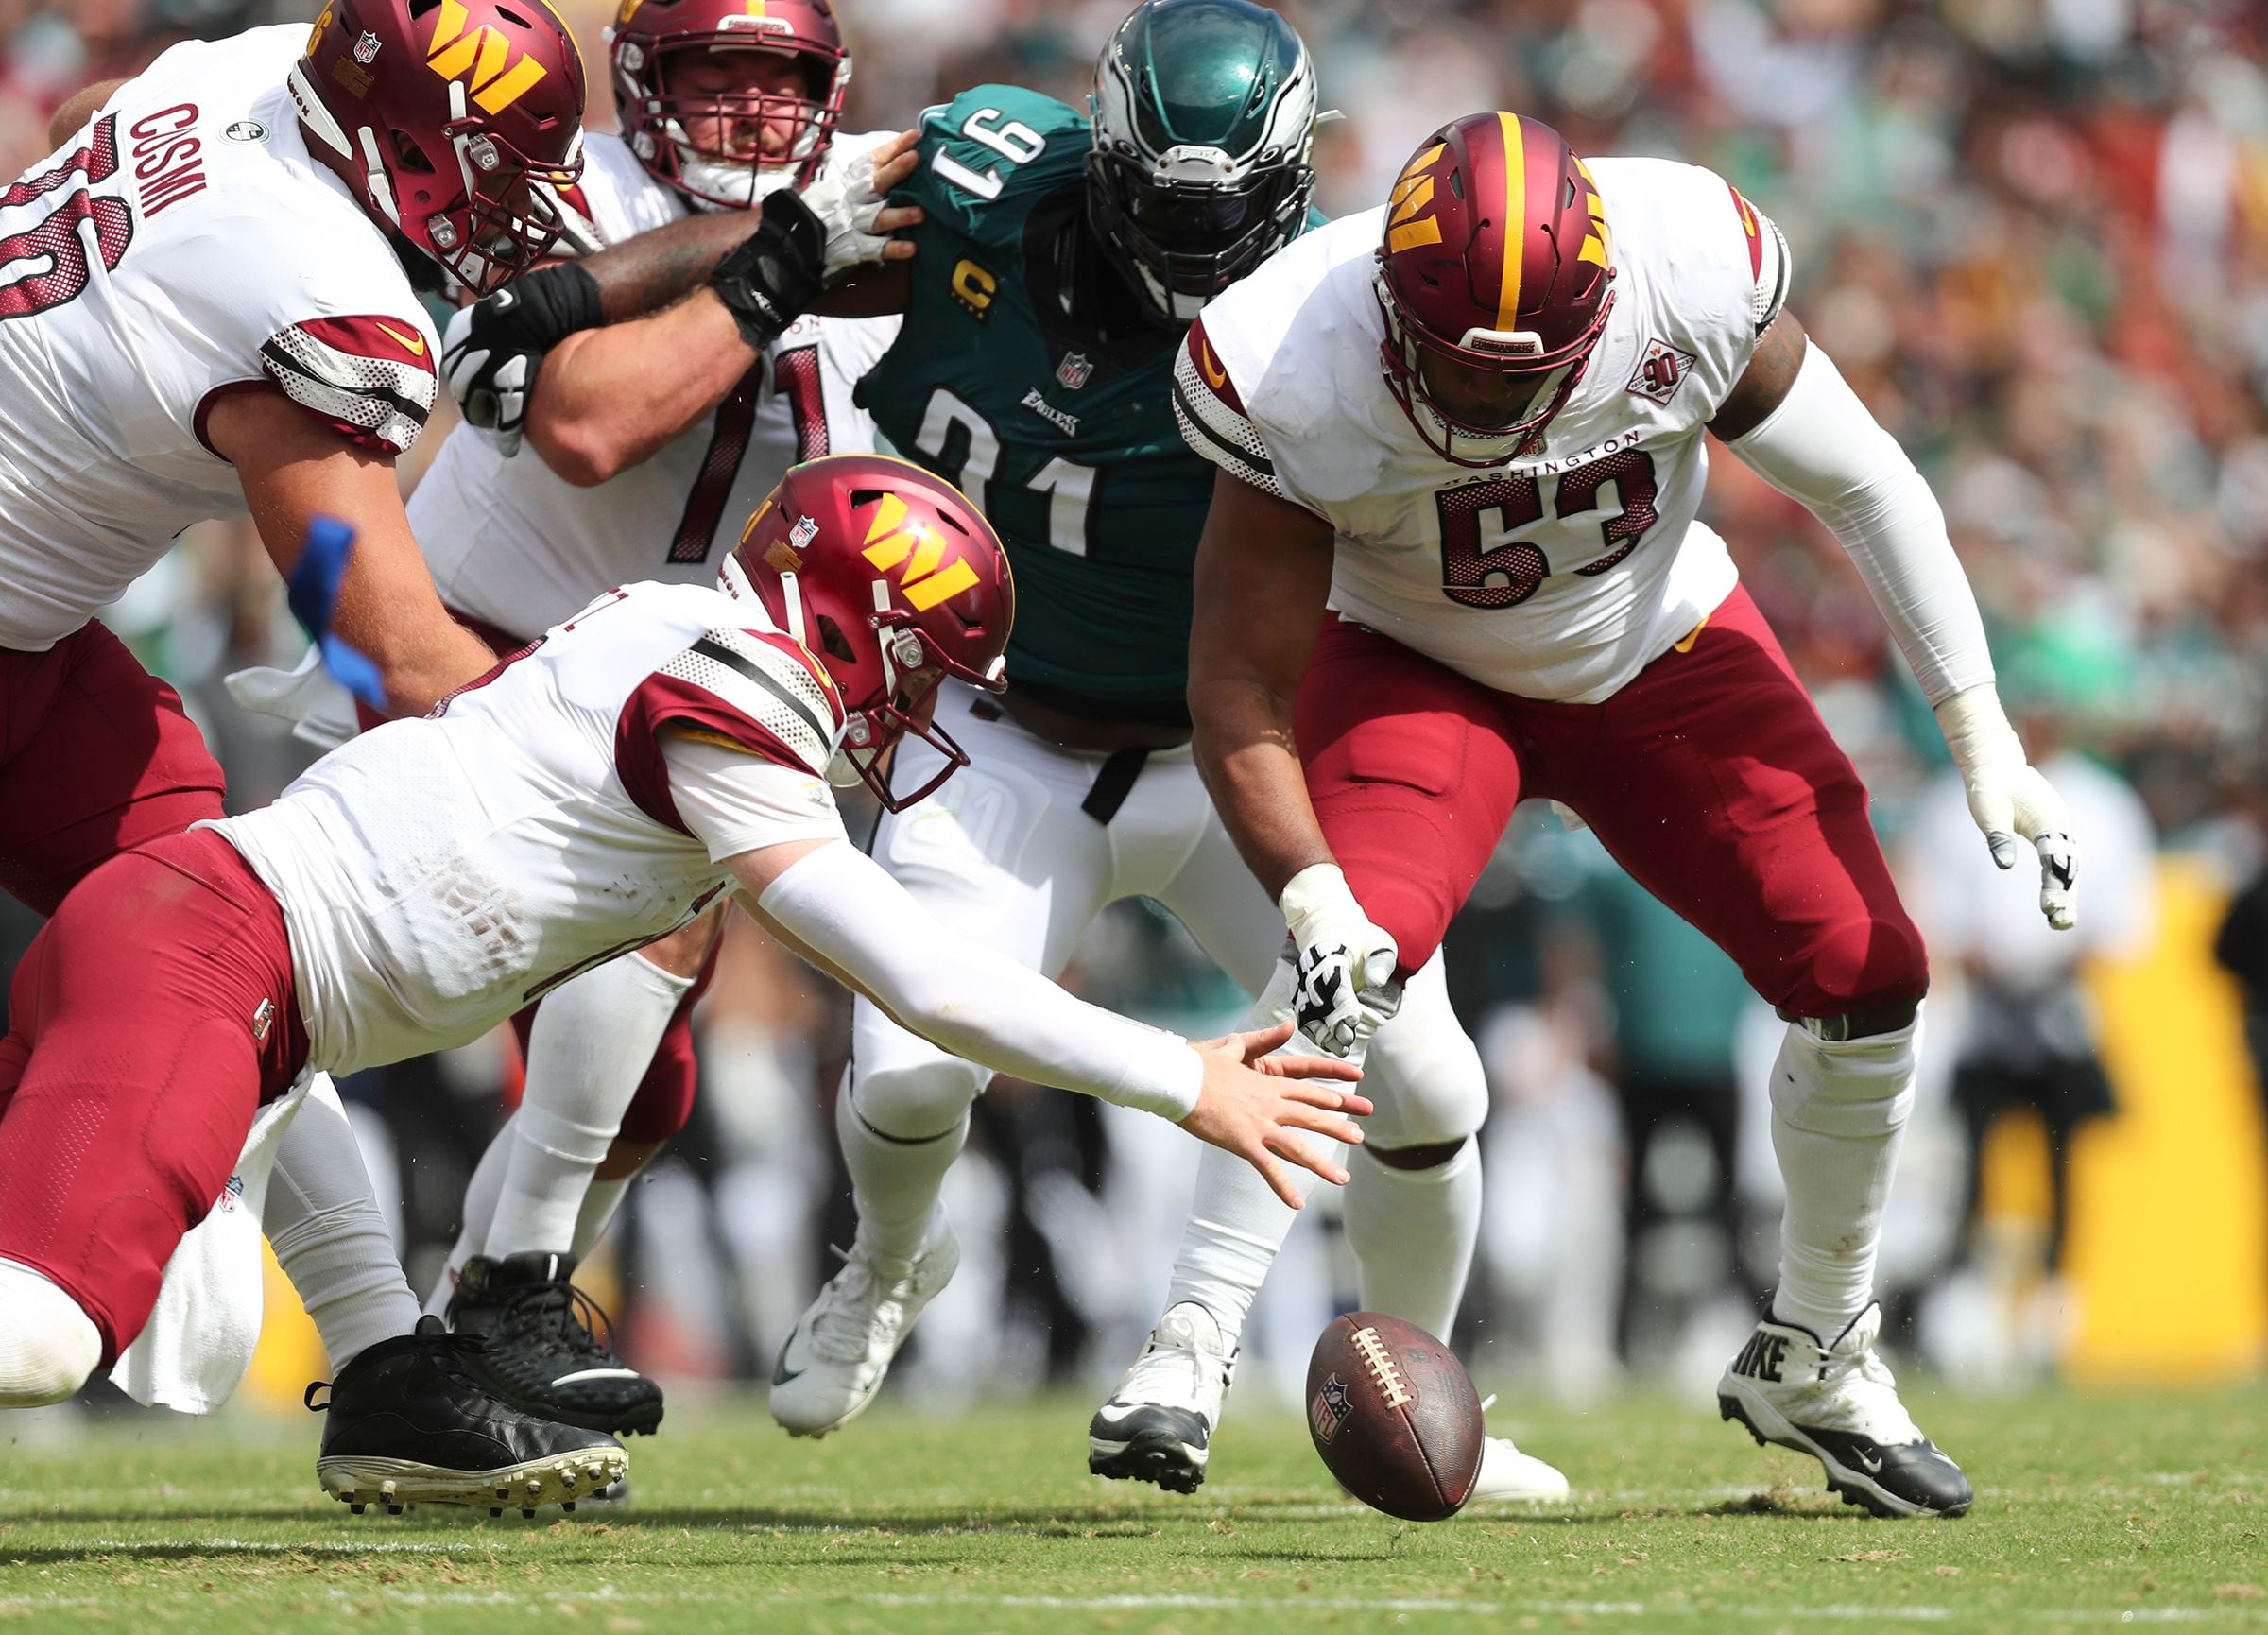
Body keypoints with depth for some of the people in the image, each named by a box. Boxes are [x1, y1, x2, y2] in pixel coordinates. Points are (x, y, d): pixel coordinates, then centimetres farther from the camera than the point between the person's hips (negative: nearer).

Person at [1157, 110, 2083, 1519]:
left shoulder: (1690, 274, -31)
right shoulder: (1299, 375, -34)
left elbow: (1864, 486, -12)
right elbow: (1243, 689, -26)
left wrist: (1983, 737, -12)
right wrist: (1316, 903, -40)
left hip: (1660, 652, 2)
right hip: (1414, 669, -2)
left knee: (1868, 976, -5)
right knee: (1346, 963, -28)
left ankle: (1815, 1364, 17)